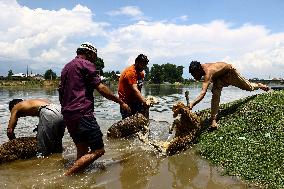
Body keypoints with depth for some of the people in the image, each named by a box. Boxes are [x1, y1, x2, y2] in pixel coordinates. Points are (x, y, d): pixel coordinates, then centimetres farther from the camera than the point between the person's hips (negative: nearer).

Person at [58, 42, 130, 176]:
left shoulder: (66, 67, 23)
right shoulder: (86, 64, -4)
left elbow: (61, 92, 27)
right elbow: (101, 88, -11)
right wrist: (121, 102, -5)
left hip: (67, 115, 10)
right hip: (82, 113, -10)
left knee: (82, 151, 15)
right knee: (98, 150, -8)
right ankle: (67, 176, -13)